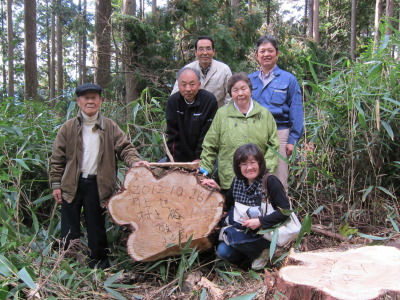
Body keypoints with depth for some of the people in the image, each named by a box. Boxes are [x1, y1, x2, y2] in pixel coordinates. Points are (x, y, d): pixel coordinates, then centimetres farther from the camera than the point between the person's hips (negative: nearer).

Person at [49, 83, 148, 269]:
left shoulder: (110, 127, 2)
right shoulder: (68, 128, 1)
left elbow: (125, 148, -1)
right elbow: (57, 159, 3)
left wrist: (135, 162, -21)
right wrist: (56, 184, -1)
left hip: (97, 185, 0)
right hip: (71, 184, 0)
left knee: (96, 227, 12)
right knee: (70, 228, 9)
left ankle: (99, 264, 25)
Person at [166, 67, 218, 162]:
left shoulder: (209, 100, -12)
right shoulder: (173, 101, -1)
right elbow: (172, 134, 0)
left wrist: (199, 159, -13)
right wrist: (173, 159, -8)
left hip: (202, 158, -3)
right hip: (180, 157, 3)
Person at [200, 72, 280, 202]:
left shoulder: (264, 114, 7)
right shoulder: (222, 114, 4)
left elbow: (273, 145, 7)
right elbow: (210, 145, 6)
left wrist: (266, 168, -4)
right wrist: (205, 168, 0)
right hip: (228, 181, -1)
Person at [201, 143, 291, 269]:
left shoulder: (270, 182, -16)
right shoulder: (237, 181, 1)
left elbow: (285, 210, -18)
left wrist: (260, 221, -24)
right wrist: (217, 189, -1)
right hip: (243, 229, 6)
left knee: (230, 234, -25)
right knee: (222, 251, -14)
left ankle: (261, 251, 1)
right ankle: (255, 253, 10)